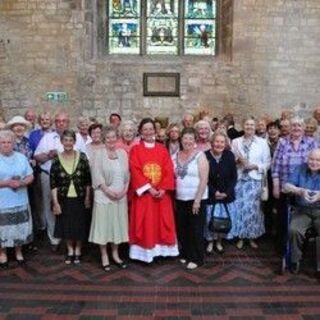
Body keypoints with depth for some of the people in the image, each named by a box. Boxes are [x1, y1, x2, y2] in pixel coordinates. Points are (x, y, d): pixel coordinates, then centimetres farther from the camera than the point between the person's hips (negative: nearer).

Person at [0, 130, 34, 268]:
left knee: (20, 229, 12)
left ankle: (18, 251, 31)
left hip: (21, 202, 3)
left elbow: (30, 176, 6)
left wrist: (21, 182, -13)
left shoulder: (21, 157, 4)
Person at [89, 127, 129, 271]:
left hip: (120, 196, 4)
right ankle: (104, 256, 13)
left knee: (118, 223, 10)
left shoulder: (123, 153, 6)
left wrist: (124, 190, -6)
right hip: (104, 195, -3)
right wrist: (108, 191, -15)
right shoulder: (99, 154, -4)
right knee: (104, 224, 1)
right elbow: (97, 176, -9)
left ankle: (115, 254, 23)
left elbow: (127, 174, 7)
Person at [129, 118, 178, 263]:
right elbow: (135, 171, -8)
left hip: (162, 193, 3)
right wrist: (149, 188, -16)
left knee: (162, 222, 7)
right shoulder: (135, 150, 1)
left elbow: (169, 171, 2)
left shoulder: (163, 150, 8)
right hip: (143, 193, -3)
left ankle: (161, 250, 18)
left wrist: (163, 189, -12)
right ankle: (145, 252, 10)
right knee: (144, 223, 1)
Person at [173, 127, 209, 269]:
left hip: (196, 199, -4)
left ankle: (196, 258, 16)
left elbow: (204, 180, -13)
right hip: (180, 199, 5)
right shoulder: (175, 156, 6)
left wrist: (197, 200, -16)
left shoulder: (200, 156, -8)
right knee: (182, 229, 12)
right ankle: (185, 254, 28)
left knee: (196, 230, 4)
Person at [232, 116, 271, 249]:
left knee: (253, 208, 2)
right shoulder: (235, 142, 7)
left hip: (255, 180, -1)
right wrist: (238, 161, -12)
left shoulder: (262, 142, 4)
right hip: (239, 179, 1)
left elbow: (268, 162, 2)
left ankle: (252, 237, 18)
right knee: (240, 208, 1)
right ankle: (240, 237, 15)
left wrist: (256, 166, -12)